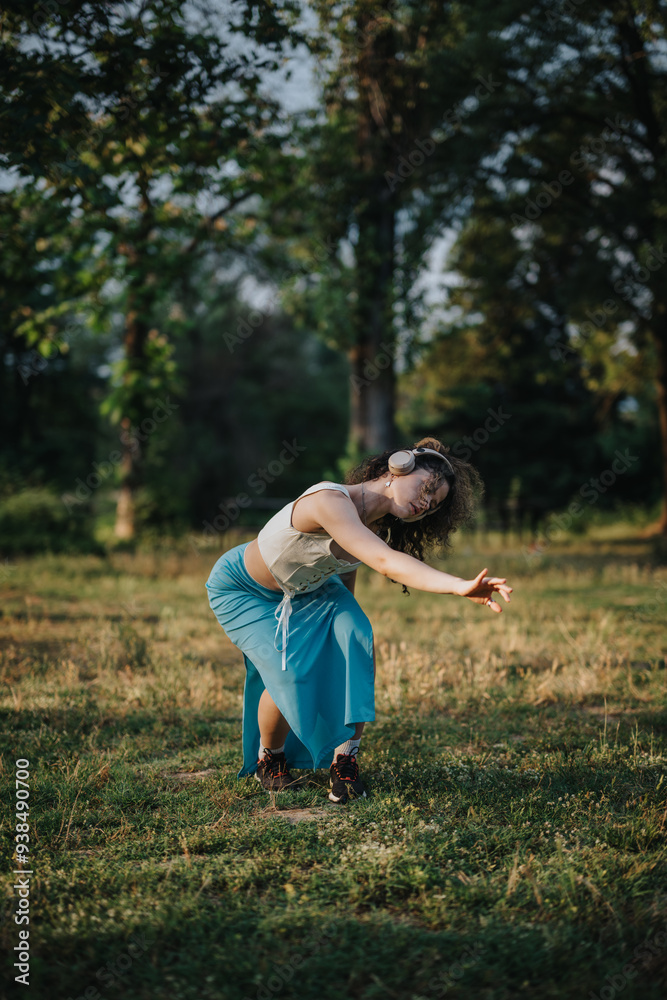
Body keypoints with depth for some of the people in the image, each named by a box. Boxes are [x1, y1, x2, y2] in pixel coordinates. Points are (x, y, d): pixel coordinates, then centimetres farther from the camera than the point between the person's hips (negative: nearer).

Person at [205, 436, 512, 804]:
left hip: (307, 589, 7)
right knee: (291, 673, -22)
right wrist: (460, 586, -65)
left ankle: (344, 760, -12)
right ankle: (269, 761, 8)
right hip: (241, 589, -6)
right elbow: (385, 561, -54)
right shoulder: (331, 501, -39)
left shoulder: (372, 527, -12)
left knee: (355, 642, -20)